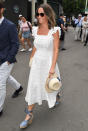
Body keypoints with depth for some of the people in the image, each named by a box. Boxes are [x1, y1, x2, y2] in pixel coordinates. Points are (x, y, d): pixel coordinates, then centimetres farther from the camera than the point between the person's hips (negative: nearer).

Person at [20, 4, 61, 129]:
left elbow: (56, 50, -15)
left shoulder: (54, 30, -13)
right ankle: (29, 115, 17)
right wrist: (31, 59, 22)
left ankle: (57, 96, 54)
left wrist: (52, 67, -20)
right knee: (33, 87, 5)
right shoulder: (36, 29, 1)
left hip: (48, 62, -3)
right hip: (36, 63, 4)